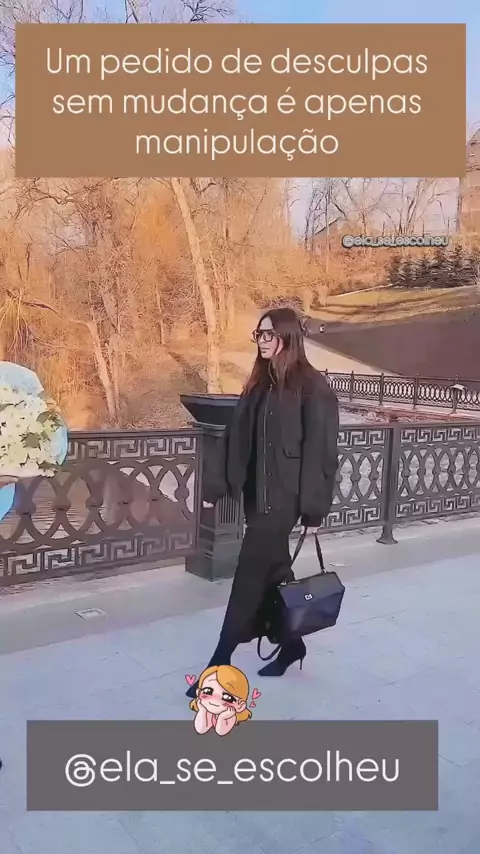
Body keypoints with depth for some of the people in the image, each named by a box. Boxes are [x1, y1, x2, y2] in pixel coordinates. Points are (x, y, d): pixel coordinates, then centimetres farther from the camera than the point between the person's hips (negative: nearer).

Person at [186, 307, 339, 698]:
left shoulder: (312, 387, -11)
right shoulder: (260, 384, 11)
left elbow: (319, 450, -13)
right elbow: (236, 439, 10)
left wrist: (314, 507, -14)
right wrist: (215, 486, 7)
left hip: (284, 497, -7)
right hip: (258, 494, 7)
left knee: (250, 576, -4)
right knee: (272, 571, 16)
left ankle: (220, 664, 6)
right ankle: (292, 645, 35)